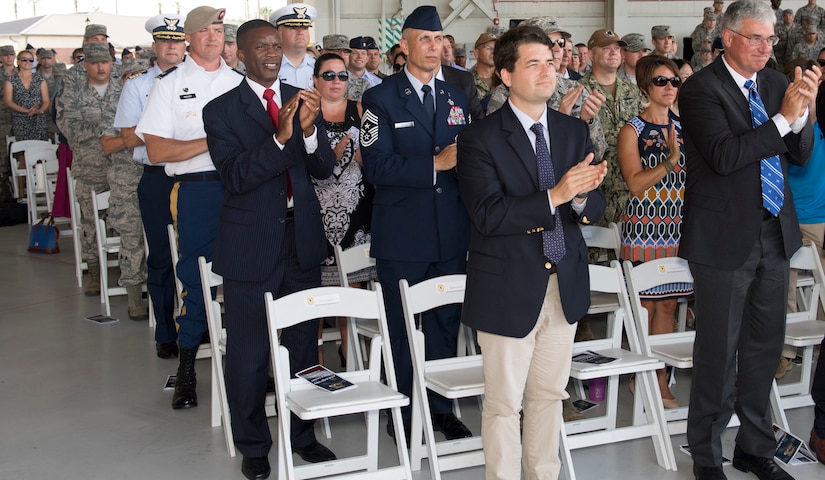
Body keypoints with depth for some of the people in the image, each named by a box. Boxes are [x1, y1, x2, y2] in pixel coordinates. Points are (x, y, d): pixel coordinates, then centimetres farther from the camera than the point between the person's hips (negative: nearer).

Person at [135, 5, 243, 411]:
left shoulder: (240, 82, 15)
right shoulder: (170, 85, 5)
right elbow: (157, 150, -4)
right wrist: (211, 142, -13)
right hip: (195, 190, -3)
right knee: (195, 278, 0)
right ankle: (186, 369, 13)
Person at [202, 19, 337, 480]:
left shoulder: (303, 100, 5)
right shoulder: (221, 110, -6)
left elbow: (324, 168, -1)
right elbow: (236, 176, -17)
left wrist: (310, 129, -21)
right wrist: (280, 137, -30)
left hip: (303, 237, 4)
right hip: (251, 243, -3)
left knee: (304, 343, 14)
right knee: (249, 352, 6)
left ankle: (303, 432, 31)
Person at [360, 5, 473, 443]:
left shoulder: (458, 98, 13)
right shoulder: (381, 99, -4)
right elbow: (376, 167, -14)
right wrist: (435, 164, -21)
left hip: (451, 234, 5)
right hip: (402, 235, -4)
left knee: (446, 324, 11)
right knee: (402, 328, 5)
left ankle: (441, 407, 25)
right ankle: (403, 413, 18)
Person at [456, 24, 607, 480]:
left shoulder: (575, 131, 7)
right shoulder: (480, 138, -10)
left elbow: (595, 206, 5)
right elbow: (487, 216, -19)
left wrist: (582, 196, -19)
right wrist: (554, 196, -28)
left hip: (565, 284, 5)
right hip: (509, 288, -5)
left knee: (548, 394, 17)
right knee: (504, 402, 5)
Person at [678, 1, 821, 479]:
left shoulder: (776, 82, 8)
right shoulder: (702, 89, -11)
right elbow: (723, 156, -23)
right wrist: (782, 118, -23)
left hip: (774, 234, 6)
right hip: (725, 239, -6)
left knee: (765, 347, 15)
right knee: (719, 351, 4)